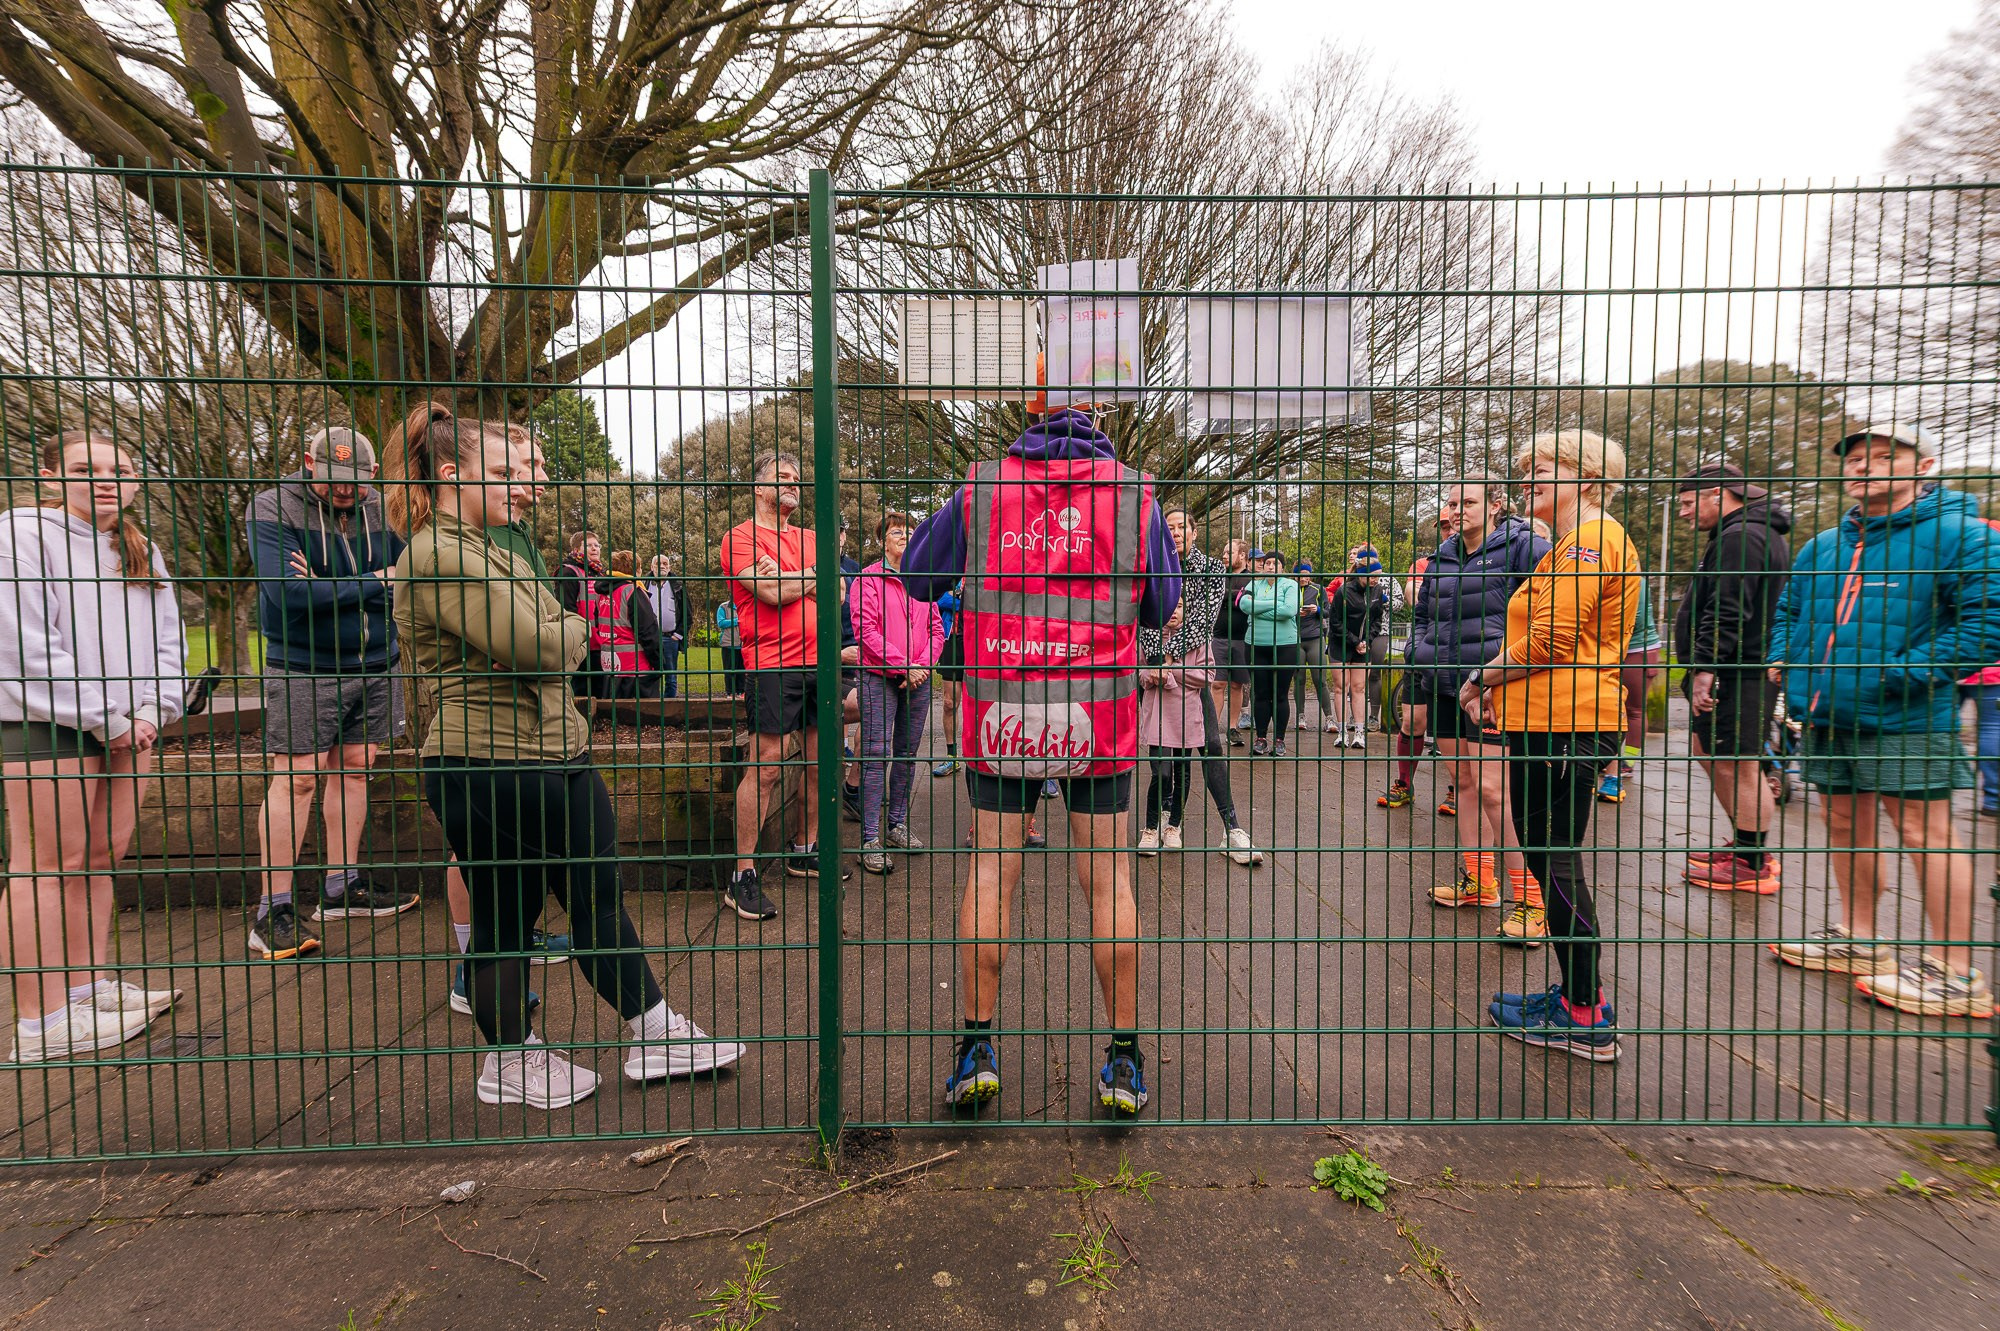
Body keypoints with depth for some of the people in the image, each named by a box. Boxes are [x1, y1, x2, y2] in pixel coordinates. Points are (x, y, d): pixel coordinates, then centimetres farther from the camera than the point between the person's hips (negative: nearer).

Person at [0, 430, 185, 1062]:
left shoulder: (141, 552, 15)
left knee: (102, 857, 11)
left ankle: (89, 988, 22)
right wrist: (102, 720, -12)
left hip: (128, 726, 7)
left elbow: (167, 640, 14)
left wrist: (153, 710, -1)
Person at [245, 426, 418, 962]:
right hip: (303, 669, -4)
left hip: (374, 667, 5)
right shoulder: (272, 510, -8)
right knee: (297, 778, -5)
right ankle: (273, 911, 3)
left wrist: (329, 587, -15)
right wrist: (371, 585, -13)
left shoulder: (379, 508, 4)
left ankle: (343, 887, 23)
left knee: (354, 770, 10)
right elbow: (288, 592, -21)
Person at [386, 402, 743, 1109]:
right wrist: (576, 626, -1)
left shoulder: (487, 546, 17)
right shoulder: (437, 558, -17)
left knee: (600, 900, 13)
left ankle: (656, 1036, 24)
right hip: (488, 766, -10)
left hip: (558, 758, 10)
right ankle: (510, 1061, 30)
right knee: (503, 918, 9)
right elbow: (539, 649, -23)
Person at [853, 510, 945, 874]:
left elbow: (937, 629, 12)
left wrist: (922, 666, -5)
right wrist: (902, 665, -14)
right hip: (880, 677, -5)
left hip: (917, 679, 5)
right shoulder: (868, 579, -1)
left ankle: (897, 826, 22)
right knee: (876, 755, -8)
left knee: (907, 754, 10)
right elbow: (866, 630, -10)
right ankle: (870, 840, -4)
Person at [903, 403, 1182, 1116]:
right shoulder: (1134, 492, 7)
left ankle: (976, 1050, 17)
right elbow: (1161, 607, 15)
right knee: (1107, 877, 9)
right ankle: (1124, 1061, 18)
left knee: (990, 870, 10)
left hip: (999, 710, 0)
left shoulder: (979, 488, 6)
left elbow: (916, 576, 15)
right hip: (1099, 714, 0)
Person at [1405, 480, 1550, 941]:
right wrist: (1419, 651, 13)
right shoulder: (1442, 558, 15)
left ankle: (1530, 899, -3)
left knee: (1492, 788, -13)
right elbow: (1422, 615, 27)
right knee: (1463, 782, 13)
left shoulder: (1523, 546, -5)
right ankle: (1478, 879, 25)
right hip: (1444, 684, 7)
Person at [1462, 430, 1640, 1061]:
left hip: (1563, 725, -10)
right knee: (1552, 861, 15)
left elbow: (1552, 640, -18)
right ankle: (1576, 997, 25)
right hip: (1552, 720, 10)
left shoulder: (1590, 538, -11)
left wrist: (1485, 677, -4)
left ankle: (1587, 1017, 8)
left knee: (1556, 863, -3)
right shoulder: (1571, 545, 22)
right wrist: (1499, 688, 9)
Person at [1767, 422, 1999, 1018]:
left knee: (1924, 831, -2)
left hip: (1905, 720, -7)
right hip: (1827, 716, 7)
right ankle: (1856, 938, 29)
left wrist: (1901, 672, -20)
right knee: (1844, 824, 14)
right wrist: (1784, 660, 10)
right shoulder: (1821, 547, 14)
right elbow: (1787, 609, 28)